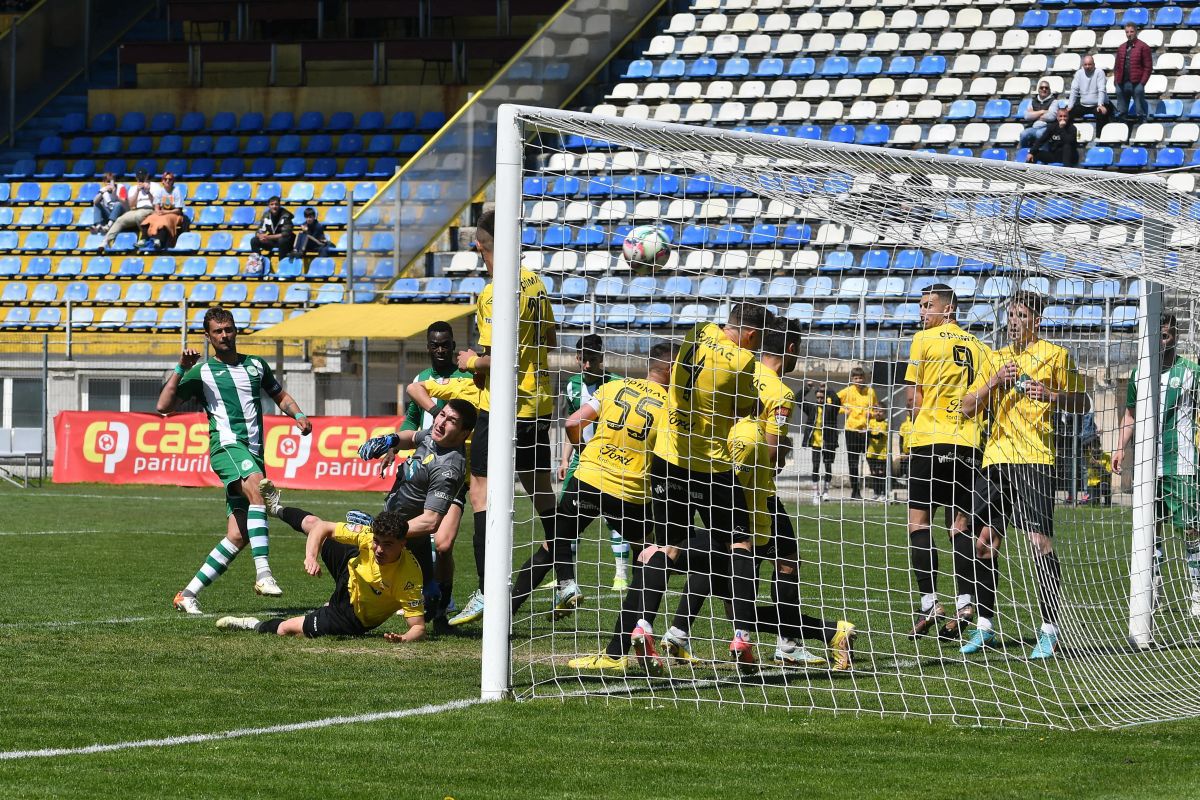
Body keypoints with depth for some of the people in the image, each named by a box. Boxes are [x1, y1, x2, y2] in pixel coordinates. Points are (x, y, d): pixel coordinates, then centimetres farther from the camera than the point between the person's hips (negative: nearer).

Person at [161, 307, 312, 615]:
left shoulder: (255, 365, 20)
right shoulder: (201, 372, 7)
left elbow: (280, 395, 33)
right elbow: (163, 406, -1)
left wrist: (298, 415, 13)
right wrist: (180, 370, -10)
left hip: (254, 453, 6)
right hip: (227, 445, -6)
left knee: (238, 536, -2)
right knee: (257, 488, -36)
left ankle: (188, 594, 7)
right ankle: (263, 574, -45)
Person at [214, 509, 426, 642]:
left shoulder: (408, 577, -43)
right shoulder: (369, 535, -31)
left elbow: (418, 627, -38)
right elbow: (321, 527, -20)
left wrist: (403, 639, -61)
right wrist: (311, 557, -39)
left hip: (351, 615, -5)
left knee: (284, 629, 0)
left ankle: (258, 627, 39)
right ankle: (278, 509, 60)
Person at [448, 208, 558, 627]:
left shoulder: (494, 293, -17)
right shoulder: (536, 284, 8)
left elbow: (500, 357, -21)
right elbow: (550, 341, 17)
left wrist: (472, 361, -4)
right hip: (540, 404, 8)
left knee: (481, 493, -4)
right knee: (541, 492, 17)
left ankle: (487, 592, -12)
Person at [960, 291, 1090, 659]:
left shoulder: (1054, 355, 3)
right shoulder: (995, 360, 18)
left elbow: (1082, 403, 4)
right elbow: (968, 407, 12)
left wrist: (1054, 396, -15)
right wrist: (993, 383, -5)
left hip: (1034, 459, -5)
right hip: (995, 459, 5)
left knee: (1040, 540, -13)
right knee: (985, 541, 3)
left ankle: (1050, 630, -10)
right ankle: (985, 626, 14)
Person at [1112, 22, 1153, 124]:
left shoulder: (1143, 47, -1)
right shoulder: (1121, 48, 17)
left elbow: (1148, 66, -4)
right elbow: (1117, 65, 19)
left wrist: (1143, 81, -12)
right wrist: (1116, 79, 6)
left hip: (1136, 84, -6)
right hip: (1122, 83, 6)